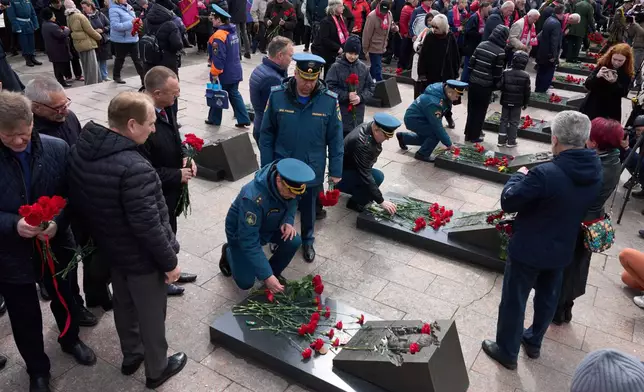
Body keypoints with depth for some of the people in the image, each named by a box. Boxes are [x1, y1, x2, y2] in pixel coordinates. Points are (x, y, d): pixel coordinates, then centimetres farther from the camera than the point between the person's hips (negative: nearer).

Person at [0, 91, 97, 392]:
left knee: (65, 298, 23)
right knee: (25, 316, 16)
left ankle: (70, 340, 54)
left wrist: (58, 222, -22)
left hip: (56, 244, 1)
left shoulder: (57, 149, -13)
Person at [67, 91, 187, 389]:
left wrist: (96, 237, 17)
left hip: (110, 249, 8)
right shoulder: (134, 168, -34)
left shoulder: (80, 150, -6)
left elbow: (77, 203, 5)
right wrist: (169, 261, -16)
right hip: (141, 257, -8)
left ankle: (131, 355, 49)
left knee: (124, 305, 27)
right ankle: (157, 369, 36)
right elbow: (147, 225, -30)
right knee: (151, 315, 14)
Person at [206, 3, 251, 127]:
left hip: (223, 74, -8)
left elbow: (218, 58, -25)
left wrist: (214, 73, -17)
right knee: (234, 95, 14)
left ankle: (214, 120, 25)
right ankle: (243, 120, 10)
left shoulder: (219, 36, -22)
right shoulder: (233, 32, 6)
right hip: (235, 71, 8)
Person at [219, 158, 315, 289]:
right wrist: (266, 276, -40)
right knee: (246, 282, -7)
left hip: (269, 226, 5)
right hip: (240, 233, -5)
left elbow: (292, 204, 1)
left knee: (294, 241, -21)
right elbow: (249, 242, -39)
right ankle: (229, 253, 23)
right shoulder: (253, 198, -42)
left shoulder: (289, 185, -23)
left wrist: (288, 221, -21)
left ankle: (274, 272, 7)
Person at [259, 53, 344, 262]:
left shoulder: (329, 100, -14)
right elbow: (266, 134, -5)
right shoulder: (277, 95, -14)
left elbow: (335, 139, -6)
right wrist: (266, 167, -4)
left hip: (313, 170, 0)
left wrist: (335, 171, -3)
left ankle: (307, 241, 44)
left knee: (309, 209, 20)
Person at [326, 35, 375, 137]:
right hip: (340, 110, -4)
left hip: (358, 111, 4)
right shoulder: (336, 67, -7)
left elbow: (370, 86, 7)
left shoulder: (363, 67, 4)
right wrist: (346, 96, -18)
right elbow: (330, 87, -10)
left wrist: (361, 97, -10)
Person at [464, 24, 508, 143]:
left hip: (473, 83, 5)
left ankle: (468, 134, 25)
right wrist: (495, 86, 6)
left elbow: (471, 63, 4)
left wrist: (471, 77, 15)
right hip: (485, 86, -5)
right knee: (480, 112, 8)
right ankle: (474, 136, 15)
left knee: (471, 109, 16)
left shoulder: (481, 45, 2)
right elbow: (497, 73, -9)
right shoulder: (500, 51, -13)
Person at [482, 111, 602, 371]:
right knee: (548, 299, 26)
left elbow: (508, 202, -21)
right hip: (562, 250, 7)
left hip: (527, 250, -6)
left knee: (513, 302, 13)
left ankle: (507, 352, 30)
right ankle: (533, 342, 46)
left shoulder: (545, 174, -32)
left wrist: (518, 176, -4)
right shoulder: (595, 173, -8)